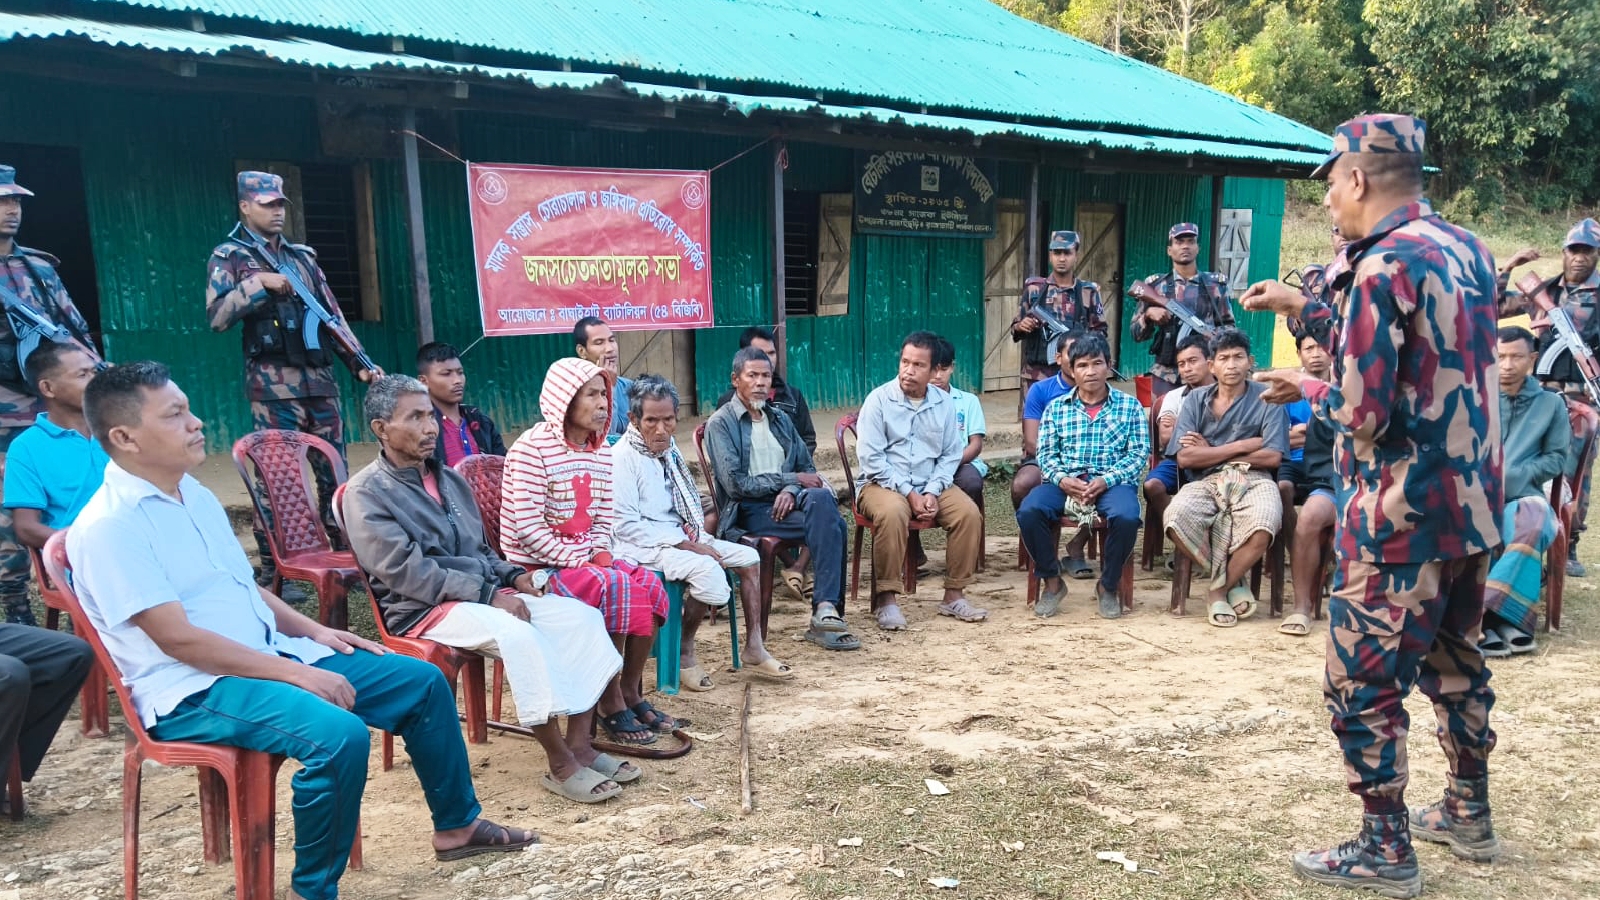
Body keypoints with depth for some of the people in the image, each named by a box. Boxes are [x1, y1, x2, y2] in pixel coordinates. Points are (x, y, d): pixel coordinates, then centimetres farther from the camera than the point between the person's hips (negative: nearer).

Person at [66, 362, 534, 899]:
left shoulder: (193, 493, 11)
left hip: (269, 654, 9)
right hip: (192, 690, -9)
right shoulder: (108, 526, -16)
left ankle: (458, 824, 20)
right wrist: (296, 673, -22)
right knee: (339, 735, -34)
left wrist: (313, 632, 7)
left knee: (422, 682, 5)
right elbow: (178, 639, -22)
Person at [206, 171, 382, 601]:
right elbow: (217, 316, -9)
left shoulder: (302, 256, 17)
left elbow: (332, 314, 17)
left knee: (333, 471, 7)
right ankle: (272, 568, 5)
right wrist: (258, 284, -16)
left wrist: (359, 363, 10)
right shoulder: (229, 256, 3)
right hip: (273, 383, -5)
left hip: (319, 377, 5)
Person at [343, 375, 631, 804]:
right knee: (518, 635, -34)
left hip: (482, 594, 8)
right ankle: (561, 765, -24)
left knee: (583, 616, -12)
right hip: (424, 608, -8)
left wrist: (512, 576, 2)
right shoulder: (367, 493, -8)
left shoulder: (448, 478, 15)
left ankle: (580, 744, -13)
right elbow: (406, 572, -17)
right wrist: (489, 594, -21)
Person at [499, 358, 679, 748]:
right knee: (615, 589, -28)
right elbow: (527, 528, -20)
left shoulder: (601, 449, 8)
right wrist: (579, 562, -21)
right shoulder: (532, 449, -16)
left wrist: (600, 553, -5)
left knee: (648, 585, -13)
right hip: (536, 566, -7)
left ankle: (631, 692, 0)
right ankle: (612, 706, -14)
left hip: (585, 557, 8)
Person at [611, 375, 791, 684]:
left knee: (748, 557, -1)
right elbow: (626, 525, -20)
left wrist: (697, 537, 0)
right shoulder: (622, 458, -15)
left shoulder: (668, 449, 11)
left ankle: (755, 650, 5)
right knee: (707, 569, -31)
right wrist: (686, 544, -20)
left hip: (677, 537, 9)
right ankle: (684, 653, -11)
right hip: (642, 546, -9)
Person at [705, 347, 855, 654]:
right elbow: (735, 483, -10)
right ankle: (827, 611, -24)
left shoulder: (779, 418, 21)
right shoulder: (720, 424, 1)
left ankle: (825, 611, -31)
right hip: (748, 511, -5)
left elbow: (808, 468, 16)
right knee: (832, 524, -28)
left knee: (821, 498, -32)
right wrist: (791, 479, -10)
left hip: (786, 499, 5)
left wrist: (790, 491, -7)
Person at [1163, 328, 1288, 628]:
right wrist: (1241, 446, -5)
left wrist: (1210, 451, 0)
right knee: (1176, 519, -33)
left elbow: (1272, 457, -3)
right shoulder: (1196, 400, 11)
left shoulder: (1266, 398, 7)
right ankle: (1233, 581, -4)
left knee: (1263, 527, -36)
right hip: (1206, 481, 1)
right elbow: (1185, 457, -1)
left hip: (1253, 480, -1)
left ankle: (1218, 588, -5)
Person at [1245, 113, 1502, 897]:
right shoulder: (1466, 249, 9)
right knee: (1455, 663, 23)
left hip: (1403, 516, -9)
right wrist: (1304, 310, 16)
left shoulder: (1383, 267, -19)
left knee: (1362, 686, 3)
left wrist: (1304, 389, -3)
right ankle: (1468, 815, 38)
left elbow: (1363, 413, -22)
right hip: (1472, 503, 9)